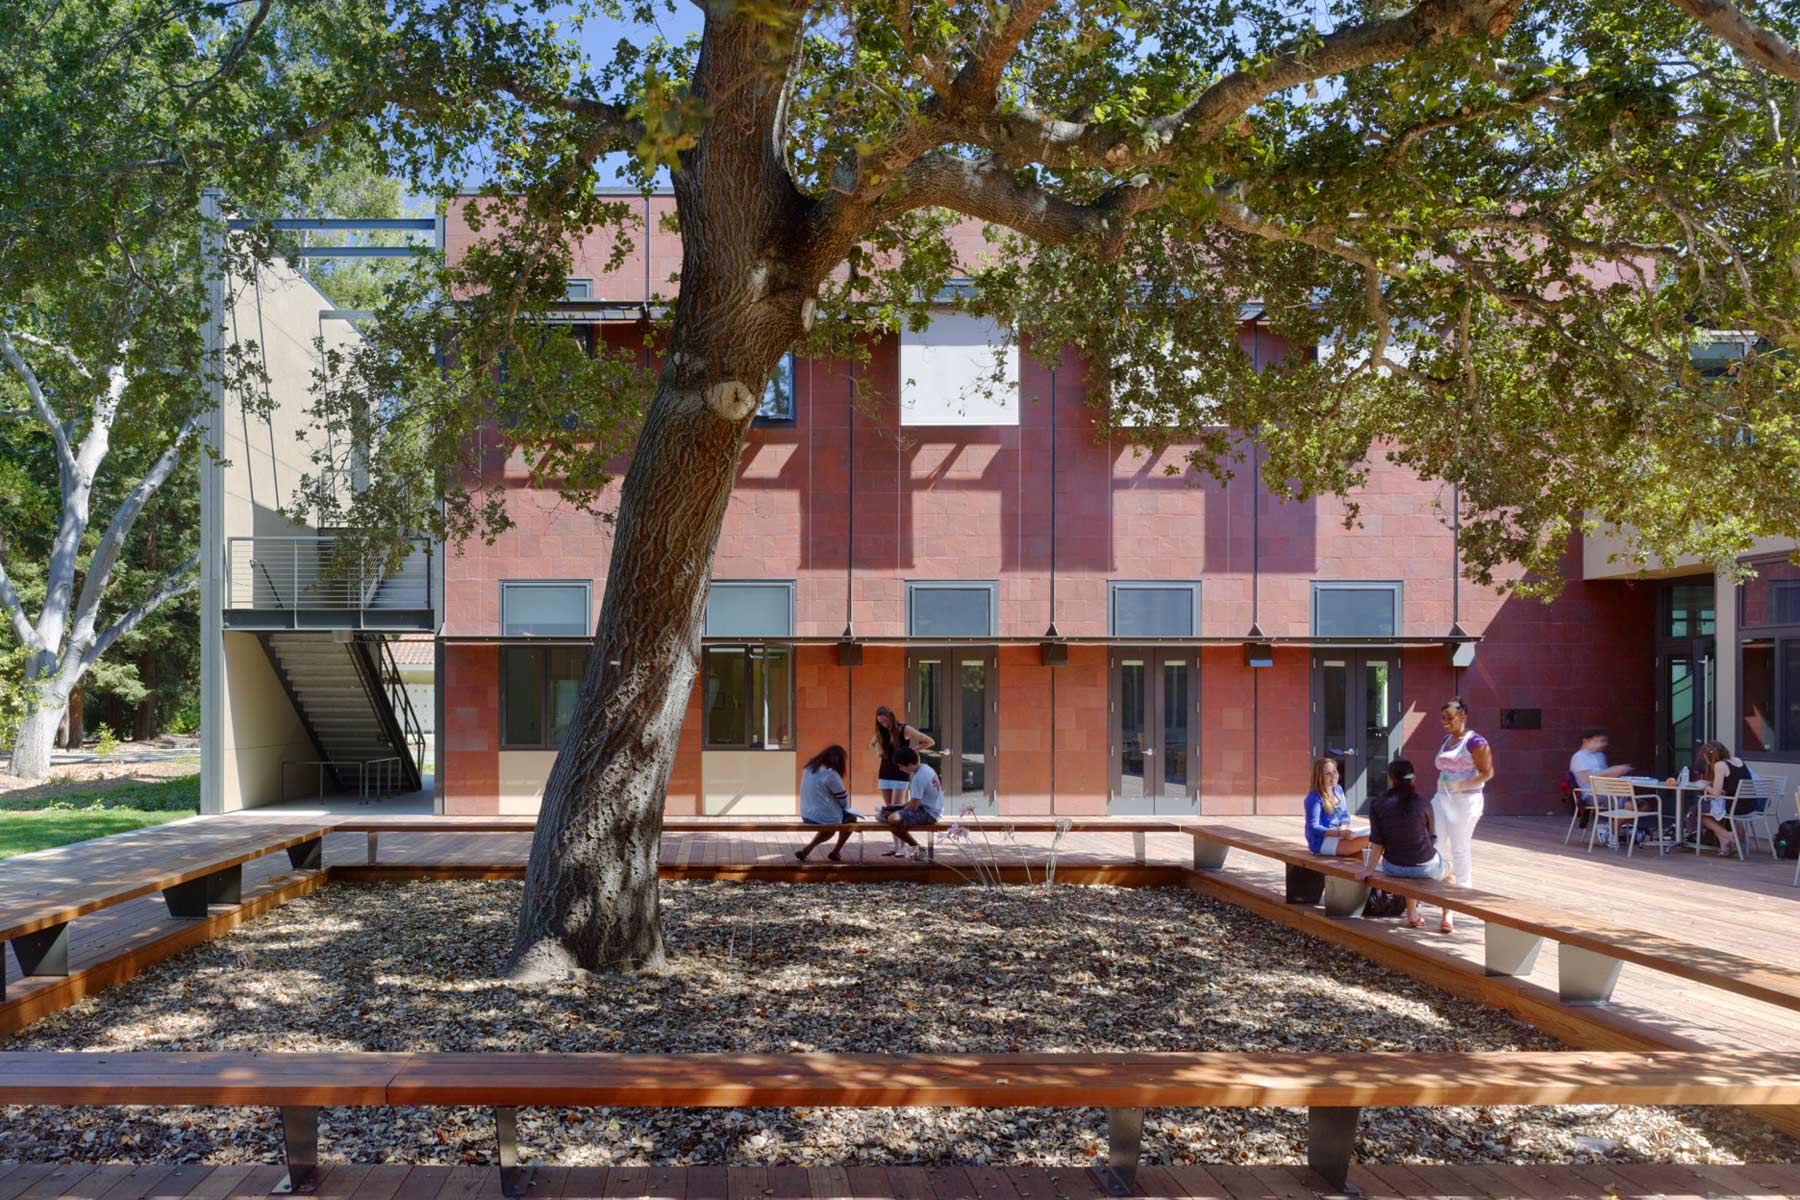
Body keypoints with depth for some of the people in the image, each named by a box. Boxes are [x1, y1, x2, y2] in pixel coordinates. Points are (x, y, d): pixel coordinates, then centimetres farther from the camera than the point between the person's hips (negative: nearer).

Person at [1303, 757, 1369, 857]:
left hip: (1337, 836, 8)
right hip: (1321, 841, -8)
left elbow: (1345, 815, 16)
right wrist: (1340, 833, -30)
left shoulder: (1338, 790, 10)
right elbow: (1313, 827, -19)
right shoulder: (1314, 798, -14)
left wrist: (1343, 827, -8)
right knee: (1369, 839, -23)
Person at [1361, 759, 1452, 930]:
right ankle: (1447, 918, 32)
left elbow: (1377, 843, -6)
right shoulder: (1422, 804, -7)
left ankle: (1412, 915, 42)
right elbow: (1432, 838, 4)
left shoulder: (1377, 805, -6)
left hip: (1393, 868, 2)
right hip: (1425, 867, -2)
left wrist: (1370, 869, 2)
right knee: (1448, 869, 34)